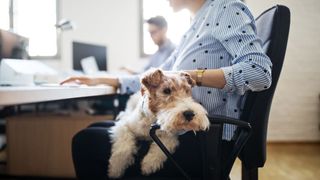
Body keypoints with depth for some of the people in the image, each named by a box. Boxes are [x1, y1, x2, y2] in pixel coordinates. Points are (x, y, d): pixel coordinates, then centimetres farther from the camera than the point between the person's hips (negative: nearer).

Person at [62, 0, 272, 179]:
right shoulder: (196, 26, 19)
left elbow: (259, 72, -22)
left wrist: (190, 76, -25)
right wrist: (102, 80, 21)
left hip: (204, 140, -9)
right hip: (182, 130, 9)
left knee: (86, 142, -10)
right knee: (96, 130, 15)